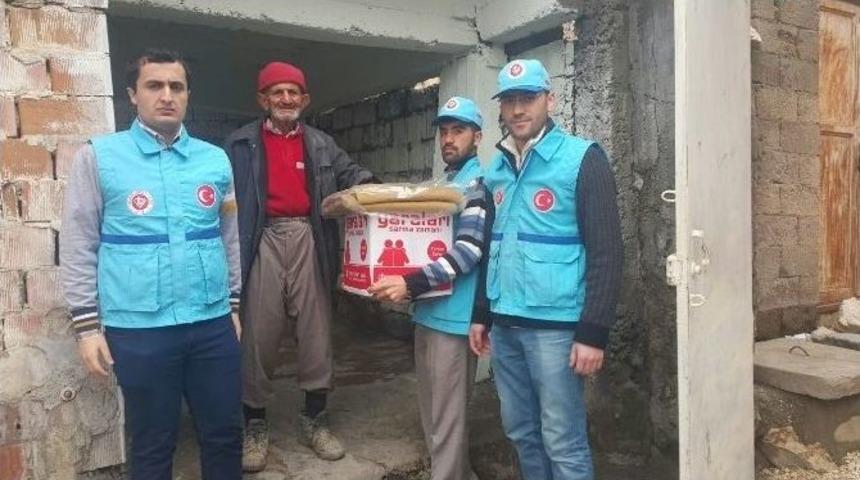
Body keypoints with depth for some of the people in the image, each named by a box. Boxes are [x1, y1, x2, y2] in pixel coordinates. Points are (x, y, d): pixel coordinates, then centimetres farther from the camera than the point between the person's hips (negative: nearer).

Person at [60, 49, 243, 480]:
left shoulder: (215, 159, 7)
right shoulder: (98, 157, -2)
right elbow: (78, 247, -1)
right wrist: (87, 325, -3)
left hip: (212, 324, 3)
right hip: (139, 329, -3)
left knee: (225, 434, 14)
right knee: (152, 444, 13)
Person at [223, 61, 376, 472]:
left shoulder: (321, 144, 15)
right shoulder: (241, 144, 6)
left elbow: (348, 172, 6)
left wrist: (369, 186, -17)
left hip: (308, 240, 3)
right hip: (264, 242, -2)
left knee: (316, 333, 7)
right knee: (258, 335, 4)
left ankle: (314, 419, 22)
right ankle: (255, 423, 20)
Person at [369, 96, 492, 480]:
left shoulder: (479, 183, -9)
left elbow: (468, 250, -21)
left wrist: (412, 283, -28)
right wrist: (410, 286, 16)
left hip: (454, 314, -9)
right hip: (429, 309, 9)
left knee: (447, 415, -2)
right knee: (433, 409, 18)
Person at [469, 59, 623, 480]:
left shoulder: (582, 159, -7)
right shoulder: (495, 169, 11)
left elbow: (606, 253, -11)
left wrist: (593, 333, -15)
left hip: (554, 325, -6)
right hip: (504, 325, 6)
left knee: (564, 443, 3)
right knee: (520, 432, 17)